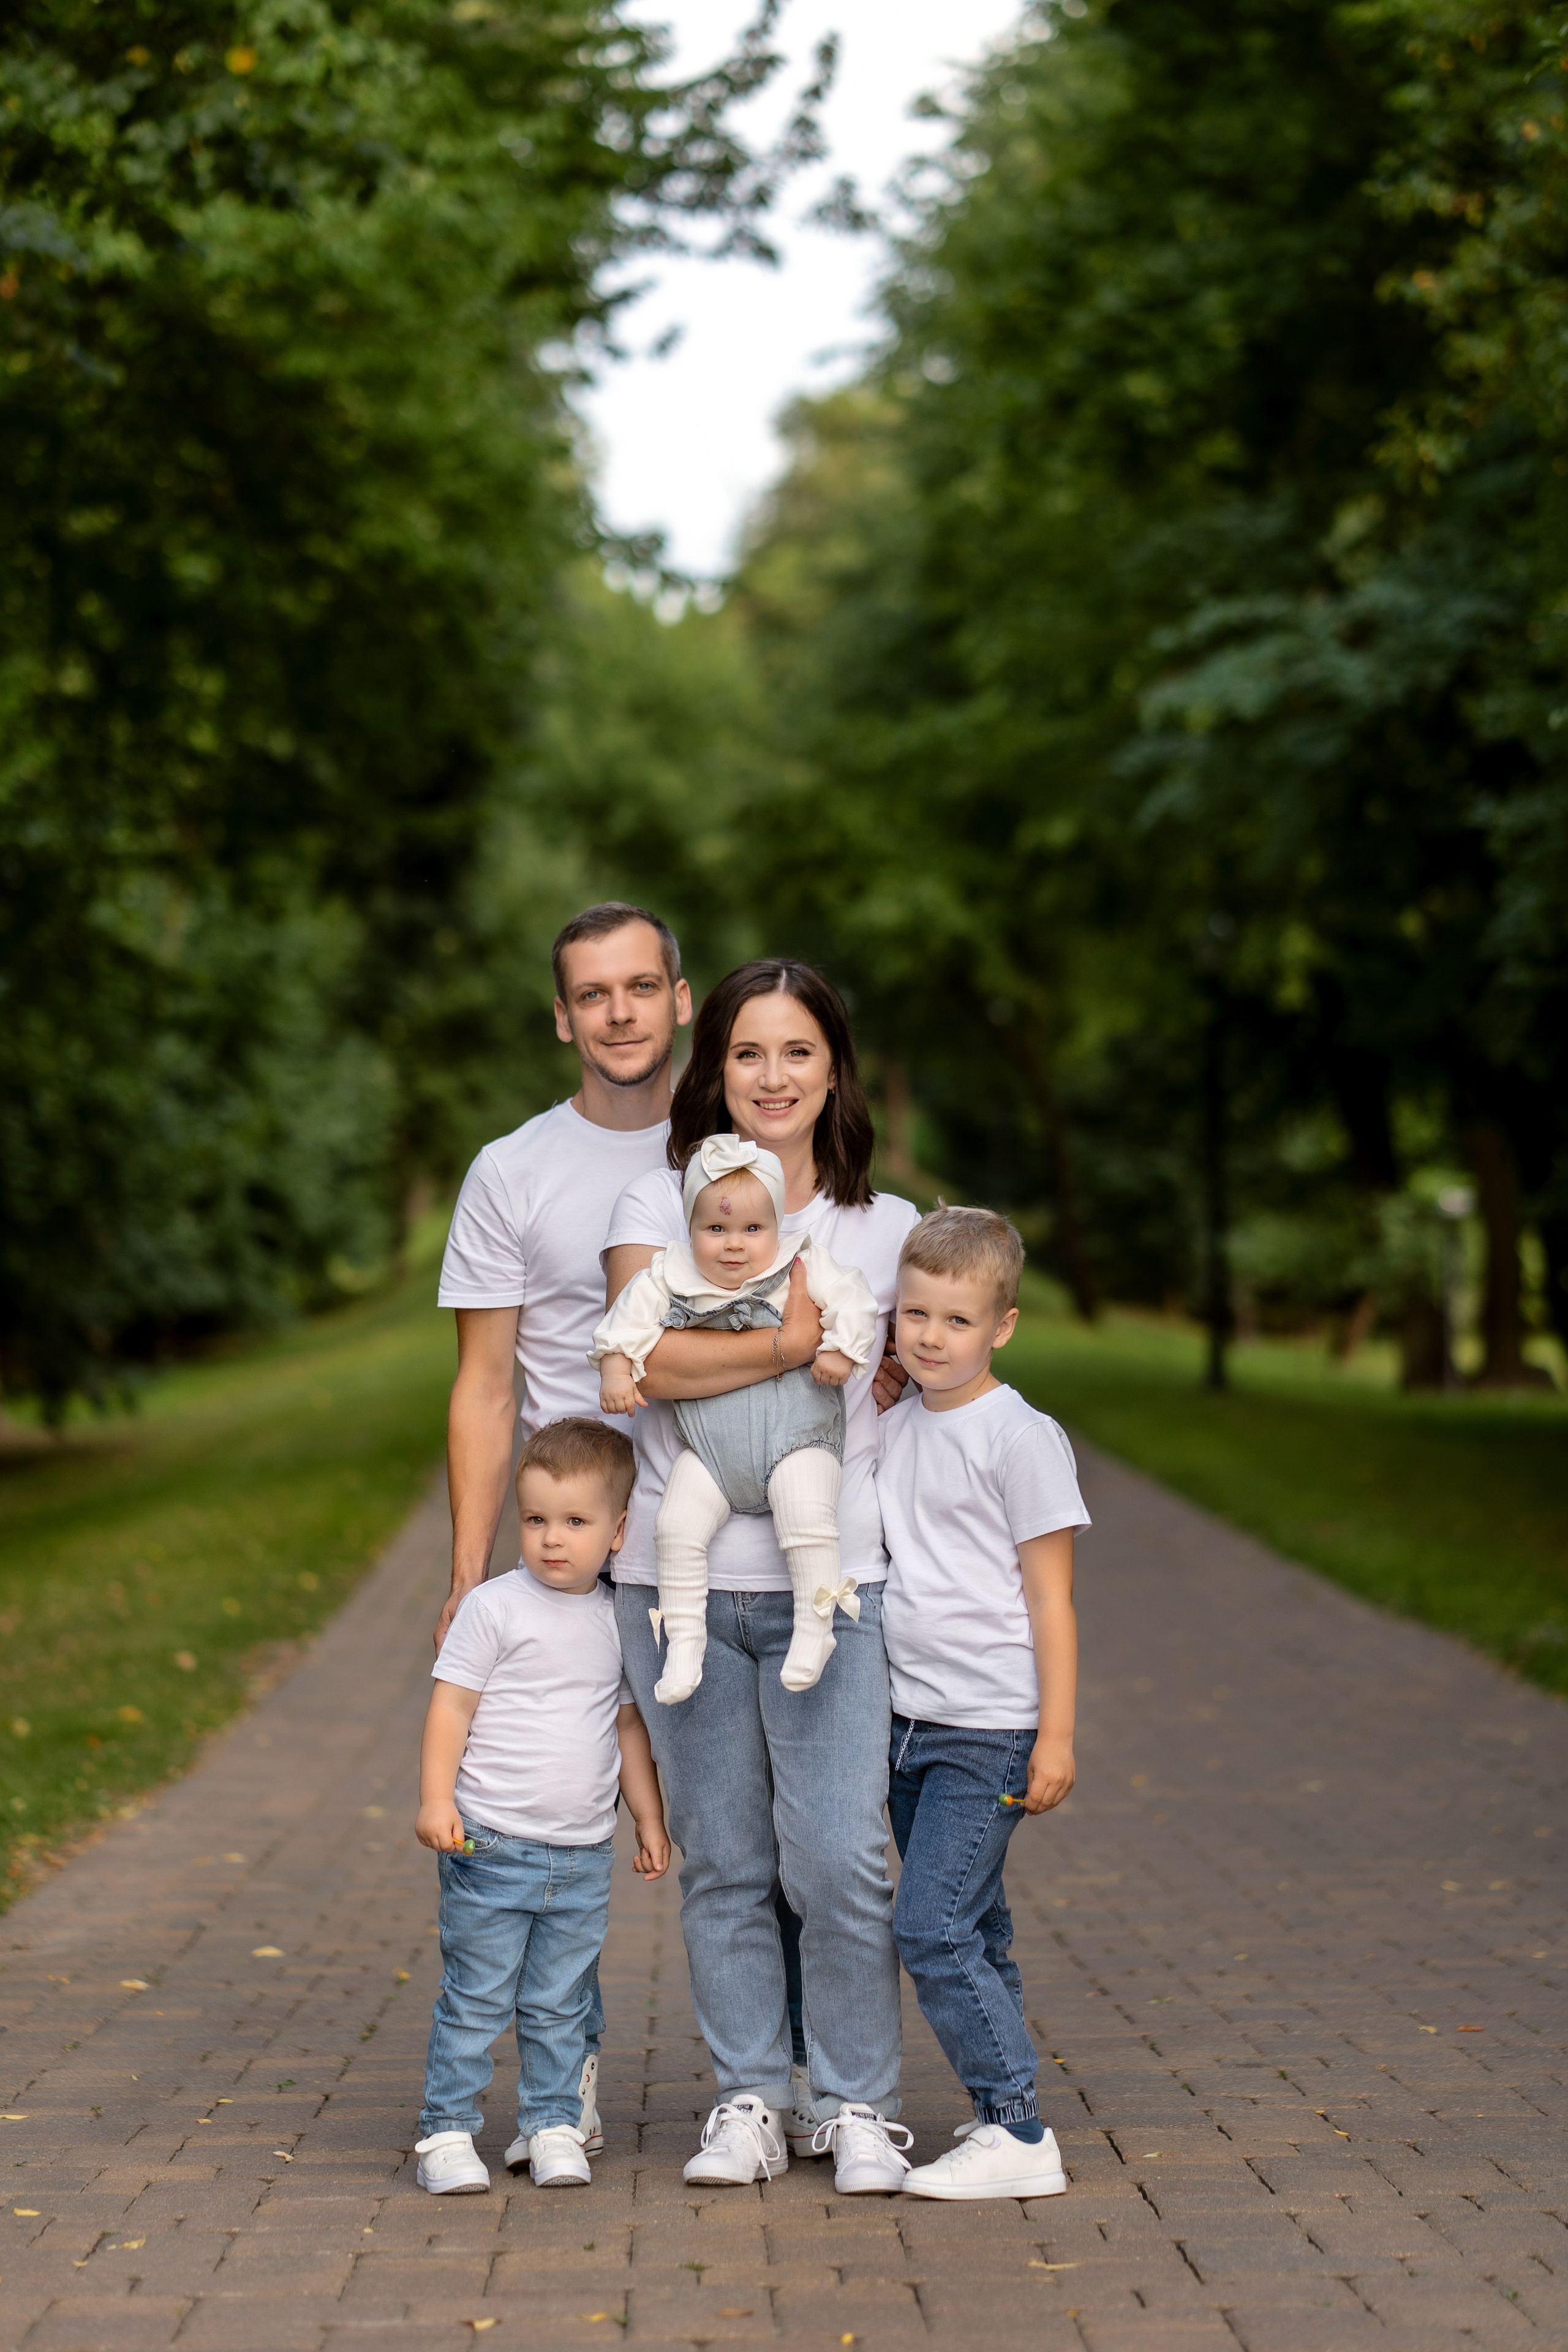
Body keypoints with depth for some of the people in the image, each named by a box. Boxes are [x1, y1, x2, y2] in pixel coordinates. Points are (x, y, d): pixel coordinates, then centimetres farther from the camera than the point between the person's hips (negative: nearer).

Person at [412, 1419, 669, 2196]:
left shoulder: (617, 1622, 8)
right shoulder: (494, 1608, -6)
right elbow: (452, 1705, -7)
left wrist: (651, 1818, 18)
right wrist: (436, 1801, -15)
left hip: (584, 1855, 4)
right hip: (492, 1845, -4)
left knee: (559, 2005, 10)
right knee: (475, 2000, 0)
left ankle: (551, 2125, 20)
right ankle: (447, 2132, 9)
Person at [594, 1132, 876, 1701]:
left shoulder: (802, 1269, 0)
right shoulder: (670, 1277, 4)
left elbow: (854, 1301, -2)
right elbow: (630, 1318, 9)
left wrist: (839, 1349, -15)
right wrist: (615, 1369, -3)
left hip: (794, 1435, -3)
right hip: (710, 1446, 3)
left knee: (807, 1516, -27)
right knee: (676, 1525, -14)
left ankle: (813, 1630, -12)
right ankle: (683, 1642, -2)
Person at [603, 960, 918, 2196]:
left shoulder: (890, 1230, 9)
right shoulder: (656, 1203, 4)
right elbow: (651, 1358, -12)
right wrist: (790, 1345, -14)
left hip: (832, 1584, 0)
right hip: (679, 1581, 0)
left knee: (839, 1859, -7)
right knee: (724, 1862, 6)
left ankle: (858, 2104, 9)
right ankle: (752, 2096, 19)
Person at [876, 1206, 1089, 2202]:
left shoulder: (1021, 1438, -10)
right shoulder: (891, 1430, 10)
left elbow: (1051, 1598, -9)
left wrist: (1058, 1735, -11)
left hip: (989, 1728, -7)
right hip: (910, 1723, 7)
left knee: (932, 1928, -13)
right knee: (973, 1934, 11)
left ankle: (1020, 2136, -8)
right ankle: (1008, 2128, 19)